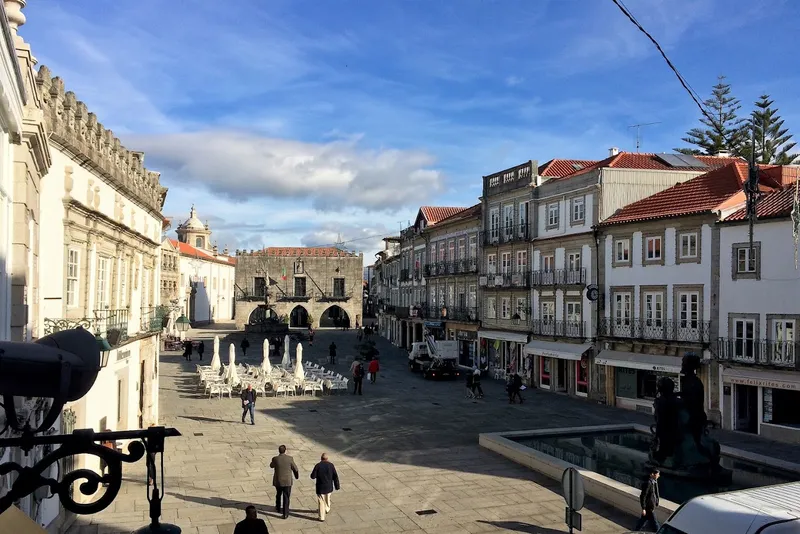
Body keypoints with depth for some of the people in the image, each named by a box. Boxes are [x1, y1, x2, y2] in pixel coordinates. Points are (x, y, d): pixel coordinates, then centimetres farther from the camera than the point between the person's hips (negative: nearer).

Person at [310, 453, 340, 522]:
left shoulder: (318, 466, -15)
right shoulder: (331, 465, -8)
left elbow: (313, 476, -12)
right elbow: (335, 476, -6)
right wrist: (337, 486, 3)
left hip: (321, 487, -3)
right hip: (329, 487, 3)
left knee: (321, 502, 6)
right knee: (328, 498, 28)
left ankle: (322, 517, 8)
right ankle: (327, 509, 50)